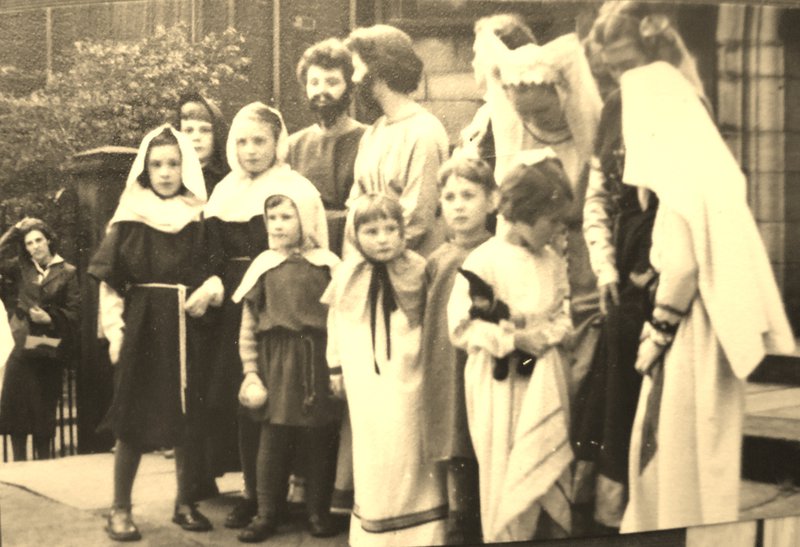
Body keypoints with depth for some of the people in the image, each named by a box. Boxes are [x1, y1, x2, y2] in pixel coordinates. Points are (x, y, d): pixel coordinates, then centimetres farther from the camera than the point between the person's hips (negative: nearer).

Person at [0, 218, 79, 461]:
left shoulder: (67, 272, 1)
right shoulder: (22, 268, 9)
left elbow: (74, 312, -2)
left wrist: (50, 319, -16)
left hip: (50, 348, -1)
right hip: (22, 347, 2)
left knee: (44, 408, 6)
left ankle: (43, 462, 17)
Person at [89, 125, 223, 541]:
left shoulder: (200, 218, 6)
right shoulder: (130, 218, 0)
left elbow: (217, 269, 11)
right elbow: (109, 279, -1)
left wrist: (209, 291, -10)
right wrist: (114, 330, -7)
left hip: (188, 327, 2)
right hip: (141, 325, -2)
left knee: (188, 415, 7)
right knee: (134, 418, 0)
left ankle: (185, 502, 21)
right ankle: (120, 509, 11)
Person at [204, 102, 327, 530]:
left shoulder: (297, 189, -2)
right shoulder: (224, 192, 14)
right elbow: (212, 255, 16)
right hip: (234, 310, 5)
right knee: (229, 394, 1)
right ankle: (254, 490, 14)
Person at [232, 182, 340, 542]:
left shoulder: (327, 265, -1)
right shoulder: (264, 266, 3)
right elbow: (248, 325, 5)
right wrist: (250, 371, 1)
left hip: (319, 362, -1)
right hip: (277, 363, 1)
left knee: (320, 440, 7)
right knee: (274, 438, 3)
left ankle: (318, 511, 20)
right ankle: (267, 513, 15)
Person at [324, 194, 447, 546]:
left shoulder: (418, 272, -5)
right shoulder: (347, 276, 0)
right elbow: (336, 323, 12)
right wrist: (335, 367, 14)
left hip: (409, 378, -1)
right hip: (366, 382, 2)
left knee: (412, 456, 4)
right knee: (374, 458, 9)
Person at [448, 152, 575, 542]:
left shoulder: (554, 262, 6)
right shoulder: (483, 261, -13)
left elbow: (564, 317, 10)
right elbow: (462, 327, -15)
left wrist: (545, 335, -11)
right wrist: (515, 340, -19)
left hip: (545, 383, 5)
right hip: (502, 384, -5)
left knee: (551, 470, 11)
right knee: (507, 478, 3)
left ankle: (554, 536, 24)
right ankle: (506, 537, 18)